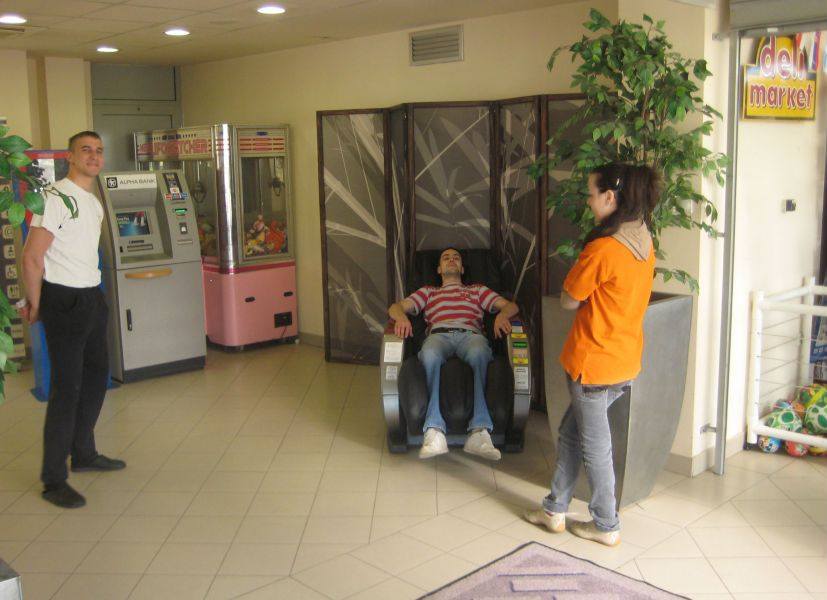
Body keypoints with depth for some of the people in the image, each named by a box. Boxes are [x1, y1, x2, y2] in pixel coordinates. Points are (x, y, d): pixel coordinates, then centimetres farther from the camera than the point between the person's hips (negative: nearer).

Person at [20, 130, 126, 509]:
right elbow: (32, 258, -16)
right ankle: (53, 480, 2)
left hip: (92, 298, 9)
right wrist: (36, 307, -8)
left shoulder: (94, 204, 14)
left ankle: (84, 454, 33)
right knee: (67, 387, -7)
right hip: (64, 301, -9)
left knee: (96, 375, 17)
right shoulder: (56, 197, -14)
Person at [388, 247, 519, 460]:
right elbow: (396, 306, 24)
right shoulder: (428, 292, 39)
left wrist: (502, 314, -2)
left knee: (478, 353, -41)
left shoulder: (477, 290, 38)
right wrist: (401, 316, -3)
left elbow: (510, 305, 24)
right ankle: (435, 431, -49)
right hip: (439, 335, 0)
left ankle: (479, 431, -52)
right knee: (429, 355, -41)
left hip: (471, 335, 0)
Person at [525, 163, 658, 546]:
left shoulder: (602, 249, -23)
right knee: (571, 431, 20)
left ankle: (606, 526, 24)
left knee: (595, 445, 9)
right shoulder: (644, 245, 4)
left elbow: (569, 301, -10)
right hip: (626, 359, 9)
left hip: (593, 361, -8)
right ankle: (555, 510, 31)